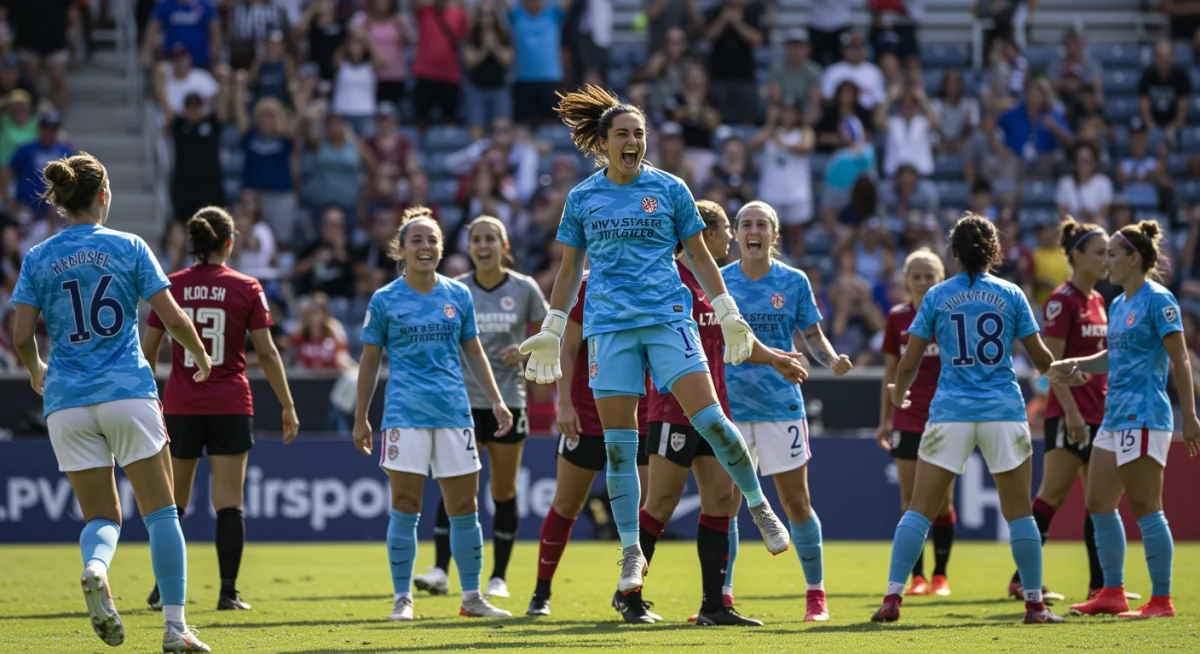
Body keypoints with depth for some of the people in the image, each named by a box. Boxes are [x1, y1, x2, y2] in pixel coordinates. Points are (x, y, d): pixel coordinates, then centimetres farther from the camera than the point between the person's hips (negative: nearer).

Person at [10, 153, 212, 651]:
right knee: (160, 512, 7)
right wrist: (200, 355, 17)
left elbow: (21, 336, -1)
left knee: (101, 517, 10)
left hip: (67, 401, 2)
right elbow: (172, 318, -3)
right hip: (128, 393, -2)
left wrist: (36, 373, 20)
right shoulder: (129, 247, 0)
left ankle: (94, 569, -25)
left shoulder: (38, 259, 4)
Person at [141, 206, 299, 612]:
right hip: (230, 406, -1)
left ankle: (163, 589, 11)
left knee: (173, 501, 12)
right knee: (229, 501, 1)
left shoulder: (171, 286, 1)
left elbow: (148, 352, 4)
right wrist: (288, 406, 3)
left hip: (180, 406, 1)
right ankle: (228, 591, -3)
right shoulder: (246, 288, -3)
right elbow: (266, 353, -3)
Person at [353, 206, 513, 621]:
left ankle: (472, 597, 13)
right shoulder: (385, 300, 1)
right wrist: (360, 418, 5)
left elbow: (474, 352, 16)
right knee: (405, 509, -4)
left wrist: (496, 401, 10)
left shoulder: (458, 295, 8)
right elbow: (369, 360, 7)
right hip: (405, 413, -3)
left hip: (454, 412, 3)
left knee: (464, 507, 4)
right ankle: (402, 599, 4)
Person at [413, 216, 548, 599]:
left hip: (508, 401, 0)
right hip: (464, 401, 0)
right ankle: (441, 571, -17)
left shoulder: (524, 289, 0)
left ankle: (499, 577, 14)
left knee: (504, 491, 5)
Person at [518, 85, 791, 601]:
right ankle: (631, 553, 5)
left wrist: (728, 313, 5)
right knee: (618, 444, -2)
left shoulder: (669, 189, 5)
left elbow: (700, 256, 10)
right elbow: (569, 270, 16)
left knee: (708, 417, -15)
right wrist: (550, 331, 14)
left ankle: (759, 505, 4)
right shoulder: (581, 199, 8)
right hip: (608, 325, 1)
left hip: (668, 316, -1)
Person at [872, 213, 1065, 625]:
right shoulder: (1011, 295, 3)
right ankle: (1035, 603, 9)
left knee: (920, 508, 2)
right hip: (1004, 412, 0)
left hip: (950, 412, 0)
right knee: (1018, 511, 8)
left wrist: (899, 394, 23)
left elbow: (909, 363, 2)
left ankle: (892, 598, -6)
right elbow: (1040, 357, 6)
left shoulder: (937, 297, 2)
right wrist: (1052, 368, 30)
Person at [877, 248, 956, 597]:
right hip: (907, 420, 2)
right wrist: (885, 419, 9)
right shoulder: (897, 317, 4)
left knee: (942, 500, 1)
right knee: (911, 501, 0)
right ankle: (917, 576, 5)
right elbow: (891, 370, 10)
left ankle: (940, 575, 10)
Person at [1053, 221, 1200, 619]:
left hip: (1143, 417, -9)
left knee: (1144, 508, -7)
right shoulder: (1118, 305, 15)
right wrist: (1076, 365, 12)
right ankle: (1112, 594, 17)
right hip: (1114, 417, 9)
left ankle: (1162, 600, -3)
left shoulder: (1158, 300, -10)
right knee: (1099, 504, 10)